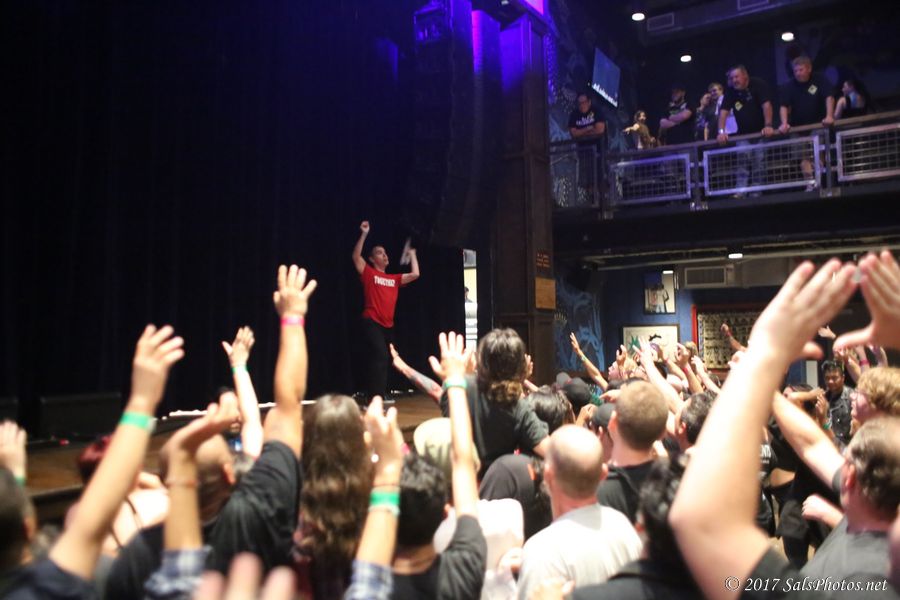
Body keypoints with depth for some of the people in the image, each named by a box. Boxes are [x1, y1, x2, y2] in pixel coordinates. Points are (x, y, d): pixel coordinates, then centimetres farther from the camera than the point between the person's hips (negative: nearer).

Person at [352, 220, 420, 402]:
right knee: (380, 357, -20)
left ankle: (378, 398, 23)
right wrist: (364, 234, -13)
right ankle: (376, 399, -18)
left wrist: (412, 254, 20)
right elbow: (356, 256, -10)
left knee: (385, 361, 12)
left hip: (388, 325, 7)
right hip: (372, 323, -7)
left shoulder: (394, 279, 16)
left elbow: (415, 274, 13)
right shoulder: (369, 273, 3)